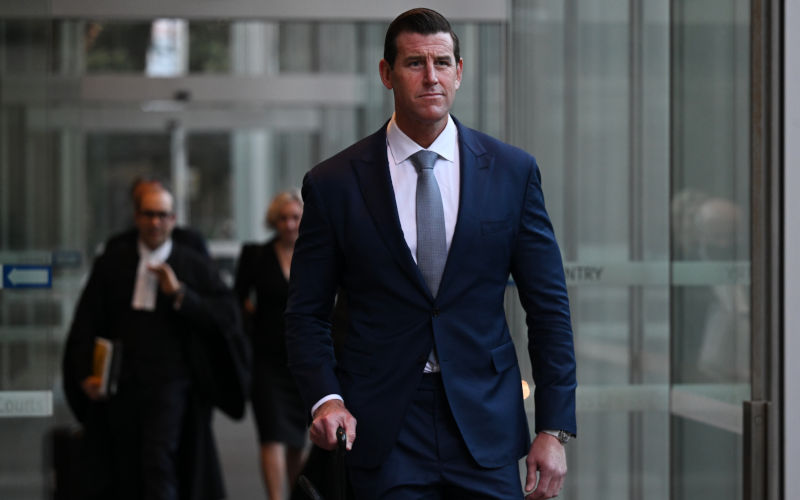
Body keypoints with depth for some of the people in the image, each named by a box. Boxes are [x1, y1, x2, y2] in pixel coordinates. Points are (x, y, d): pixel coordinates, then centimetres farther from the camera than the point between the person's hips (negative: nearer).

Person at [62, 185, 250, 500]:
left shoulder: (194, 267, 4)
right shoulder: (111, 264, 9)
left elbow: (227, 316, -6)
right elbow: (85, 325, 9)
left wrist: (180, 294, -15)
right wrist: (85, 375, -3)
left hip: (170, 383, -3)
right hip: (120, 386, 3)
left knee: (159, 461, -18)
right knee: (125, 474, 8)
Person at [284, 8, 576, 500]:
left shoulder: (513, 171, 4)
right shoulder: (334, 184, 1)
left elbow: (548, 306, 5)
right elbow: (307, 313, 6)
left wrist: (554, 429, -1)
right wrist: (325, 398, -12)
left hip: (485, 424, 1)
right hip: (385, 435, -1)